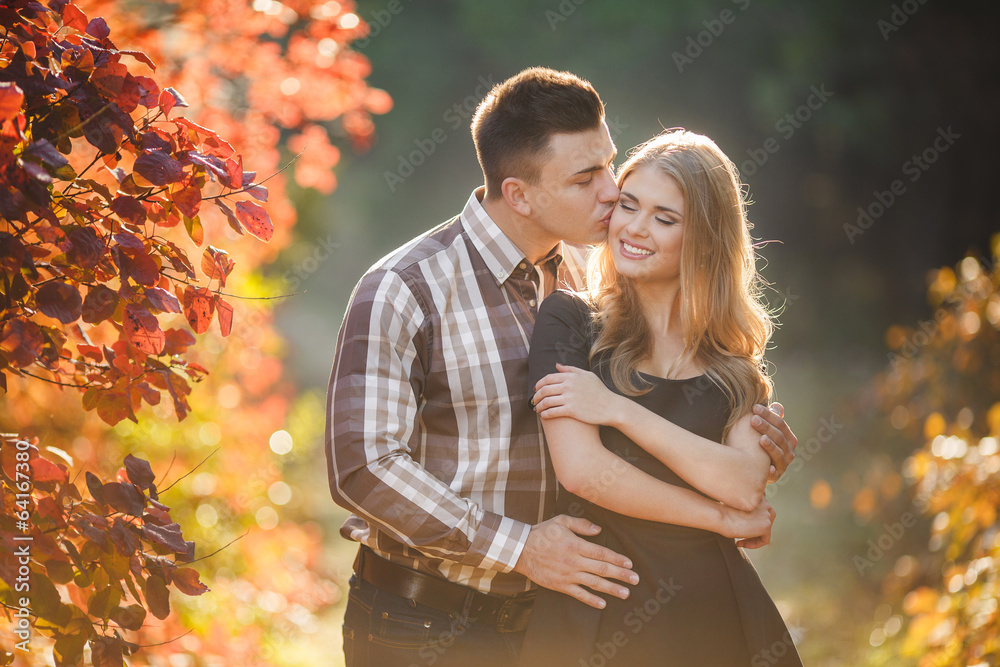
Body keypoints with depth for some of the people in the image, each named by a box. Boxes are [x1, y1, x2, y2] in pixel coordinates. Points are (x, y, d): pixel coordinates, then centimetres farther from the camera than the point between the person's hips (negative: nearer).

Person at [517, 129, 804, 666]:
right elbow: (581, 470, -15)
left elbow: (747, 486, -10)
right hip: (595, 611, -3)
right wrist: (718, 515, -8)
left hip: (712, 608, 3)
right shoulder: (568, 321, -2)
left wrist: (618, 410, -15)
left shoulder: (732, 364, 8)